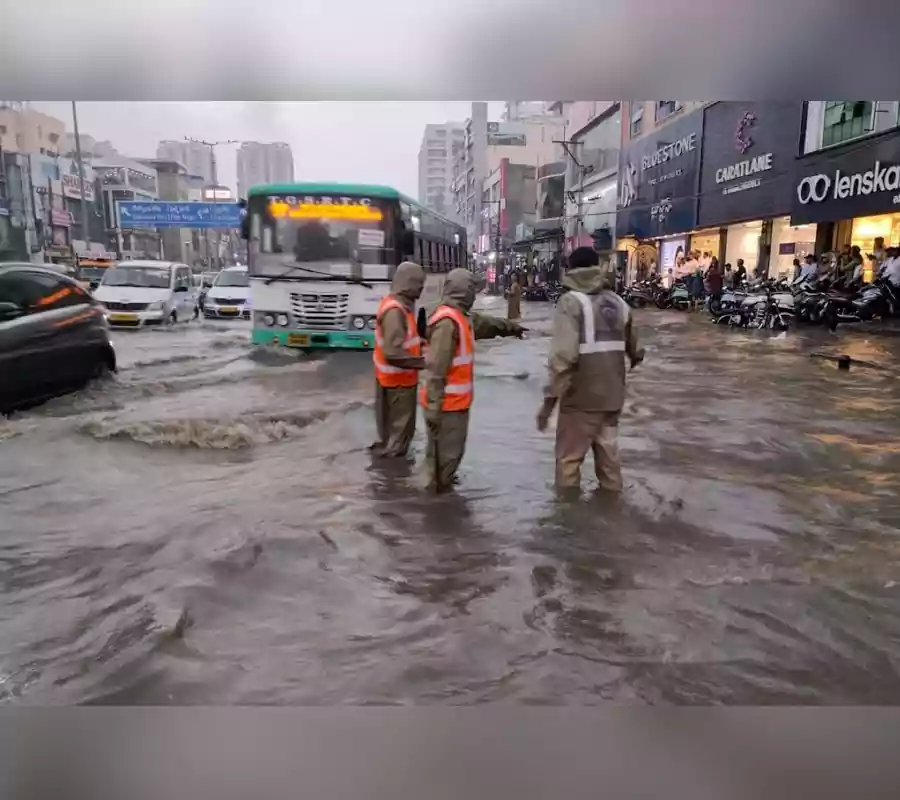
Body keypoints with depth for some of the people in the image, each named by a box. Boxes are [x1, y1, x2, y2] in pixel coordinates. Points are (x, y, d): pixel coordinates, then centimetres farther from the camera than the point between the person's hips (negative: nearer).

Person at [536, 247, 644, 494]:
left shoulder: (571, 301, -11)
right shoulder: (618, 302, 8)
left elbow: (563, 354, -22)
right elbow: (634, 349, 21)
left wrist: (550, 397, -19)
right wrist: (636, 358, 44)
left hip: (581, 395, -6)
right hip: (612, 393, 6)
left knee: (569, 456, 7)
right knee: (608, 449, 21)